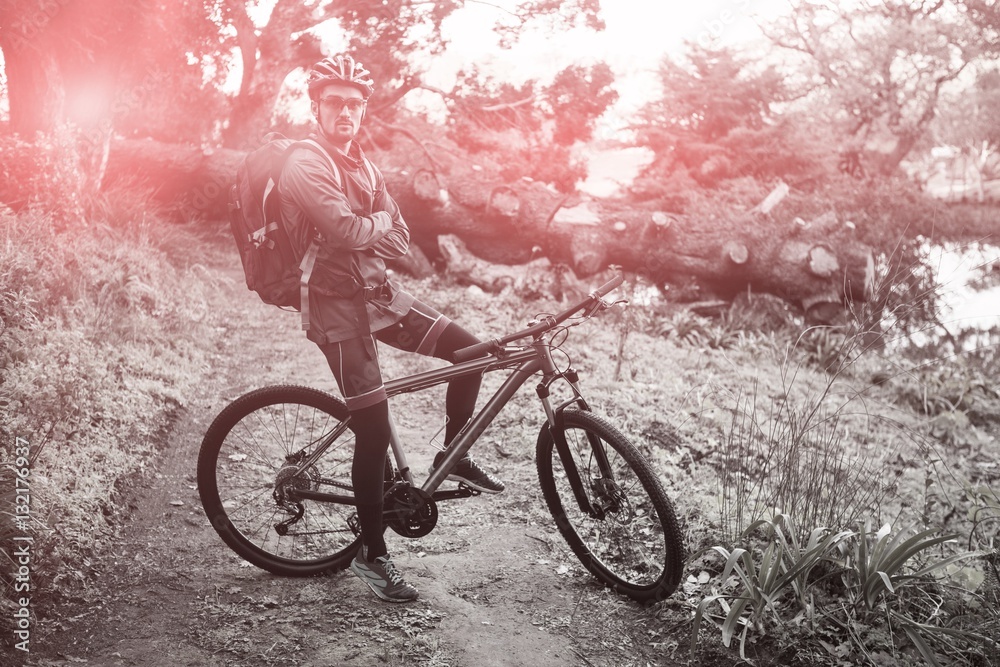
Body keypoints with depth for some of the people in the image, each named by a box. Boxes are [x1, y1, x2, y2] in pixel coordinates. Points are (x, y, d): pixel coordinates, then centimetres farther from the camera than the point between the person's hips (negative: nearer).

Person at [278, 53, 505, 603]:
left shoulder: (362, 166, 13)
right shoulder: (303, 166, -13)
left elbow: (398, 240, 6)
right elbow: (351, 232, -26)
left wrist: (370, 229, -13)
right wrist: (380, 220, -6)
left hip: (379, 291, 8)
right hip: (338, 305, -8)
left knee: (467, 348, -3)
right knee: (374, 432, -7)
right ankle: (372, 555, 9)